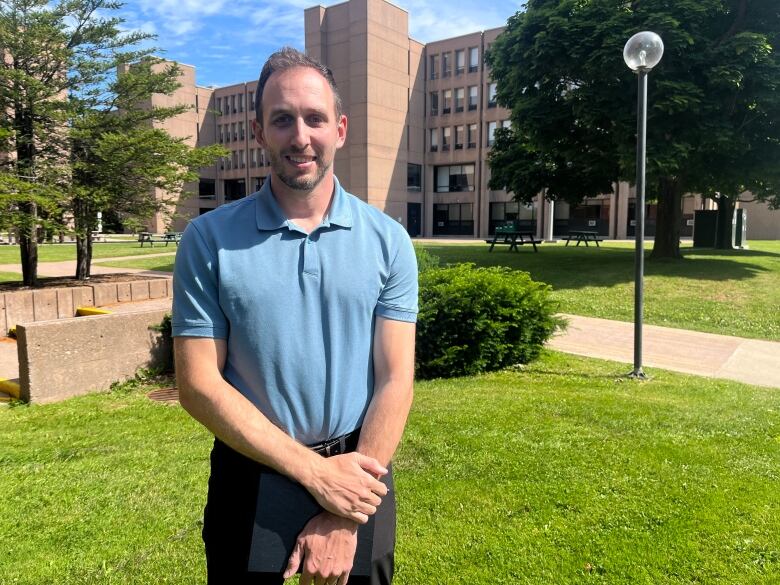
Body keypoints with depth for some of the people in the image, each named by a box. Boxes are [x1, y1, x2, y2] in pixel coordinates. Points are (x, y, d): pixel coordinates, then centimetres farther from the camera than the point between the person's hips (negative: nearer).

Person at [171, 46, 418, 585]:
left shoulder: (388, 241, -6)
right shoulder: (209, 240, -8)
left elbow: (396, 380, -9)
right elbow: (198, 383, -10)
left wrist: (343, 519, -15)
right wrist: (315, 471, -16)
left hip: (356, 475, 1)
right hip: (251, 477, 0)